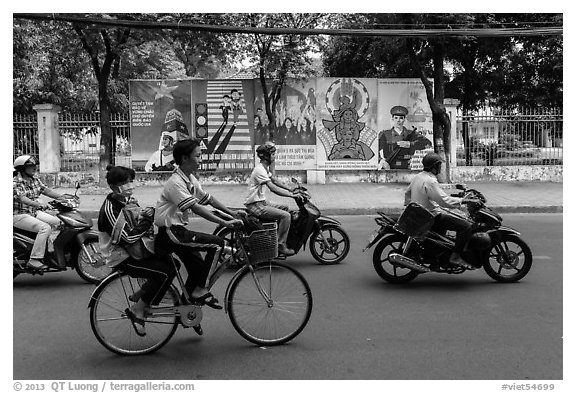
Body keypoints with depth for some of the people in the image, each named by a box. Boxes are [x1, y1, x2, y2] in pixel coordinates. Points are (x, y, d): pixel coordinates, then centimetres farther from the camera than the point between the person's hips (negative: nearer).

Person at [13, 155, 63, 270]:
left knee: (59, 222, -6)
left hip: (34, 213, 8)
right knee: (45, 228, -28)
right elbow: (22, 198, -29)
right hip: (19, 215, -8)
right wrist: (38, 203, -46)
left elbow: (46, 190, 8)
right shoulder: (15, 182, -14)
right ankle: (34, 259, -27)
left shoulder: (35, 179, 10)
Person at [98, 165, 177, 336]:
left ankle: (140, 296, 13)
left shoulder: (130, 201, 9)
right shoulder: (110, 208, -19)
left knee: (171, 262, 0)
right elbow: (128, 237, -27)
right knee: (166, 272, -20)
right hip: (124, 258, -9)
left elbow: (142, 226, 14)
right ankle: (137, 310, -6)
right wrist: (146, 220, -18)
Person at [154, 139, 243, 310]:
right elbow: (196, 208, -26)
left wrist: (232, 213, 7)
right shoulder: (175, 182, -20)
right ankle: (200, 290, -7)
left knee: (198, 267, 10)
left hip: (178, 231, 9)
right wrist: (224, 223, -27)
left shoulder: (191, 179, 10)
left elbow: (209, 199, 15)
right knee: (217, 243, -16)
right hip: (169, 232, -9)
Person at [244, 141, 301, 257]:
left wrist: (291, 190, 14)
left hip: (262, 202, 10)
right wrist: (293, 195, -23)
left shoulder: (264, 168, 12)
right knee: (285, 215, -18)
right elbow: (274, 189, -26)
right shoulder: (260, 170, -20)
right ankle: (280, 245, -12)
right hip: (256, 206, -10)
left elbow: (274, 180, 22)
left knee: (285, 208, 17)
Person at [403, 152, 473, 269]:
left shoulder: (418, 177, 8)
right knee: (466, 226, -15)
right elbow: (445, 201, -27)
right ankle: (455, 256, -12)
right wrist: (462, 200, -15)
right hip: (432, 217, -11)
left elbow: (407, 192, 22)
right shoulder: (430, 181, -22)